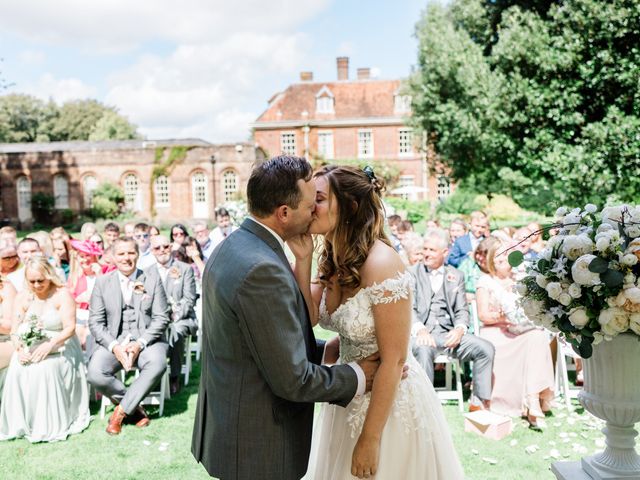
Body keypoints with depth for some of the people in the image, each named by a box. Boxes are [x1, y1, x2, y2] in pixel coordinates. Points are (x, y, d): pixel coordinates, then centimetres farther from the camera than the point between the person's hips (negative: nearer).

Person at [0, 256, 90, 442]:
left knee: (44, 369, -32)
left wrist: (50, 344, -28)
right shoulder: (22, 298, 8)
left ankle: (50, 425, -18)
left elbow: (69, 328, -12)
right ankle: (19, 423, -9)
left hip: (59, 349, -4)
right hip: (30, 349, 4)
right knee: (16, 370, -25)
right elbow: (15, 330, 5)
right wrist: (19, 349, -16)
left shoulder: (62, 295, -5)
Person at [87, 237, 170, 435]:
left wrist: (140, 343, -15)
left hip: (146, 340, -1)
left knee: (157, 364, -33)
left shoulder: (153, 280, 3)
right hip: (113, 342, 1)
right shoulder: (102, 282, 7)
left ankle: (121, 411, -14)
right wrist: (114, 346, -13)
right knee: (94, 373, -26)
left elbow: (161, 318, 0)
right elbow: (95, 322, 3)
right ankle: (135, 408, -3)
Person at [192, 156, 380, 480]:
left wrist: (323, 349, 7)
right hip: (258, 446, -9)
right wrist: (356, 377, -10)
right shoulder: (262, 270, -27)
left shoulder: (231, 248, 3)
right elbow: (292, 380, -23)